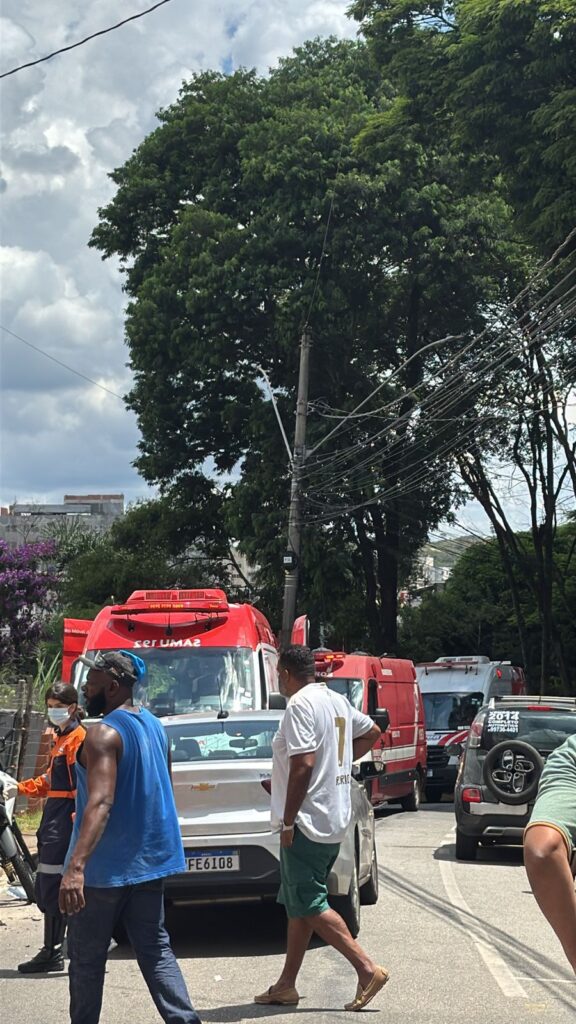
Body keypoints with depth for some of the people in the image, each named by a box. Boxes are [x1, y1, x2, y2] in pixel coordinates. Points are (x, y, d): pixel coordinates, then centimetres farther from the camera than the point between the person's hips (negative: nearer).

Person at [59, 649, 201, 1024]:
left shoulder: (104, 733, -18)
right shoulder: (155, 725, 9)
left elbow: (100, 802, -30)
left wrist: (76, 867, -38)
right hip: (150, 859, 8)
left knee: (87, 957, 7)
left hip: (107, 866, -8)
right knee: (155, 949, 10)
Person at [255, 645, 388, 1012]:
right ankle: (287, 985, 18)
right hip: (334, 819, 10)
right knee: (299, 903, 14)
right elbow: (372, 732, 28)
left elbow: (303, 764, -23)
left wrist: (287, 821, -18)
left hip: (308, 821, -10)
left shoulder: (301, 704, -15)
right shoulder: (337, 700, 13)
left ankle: (368, 968, -10)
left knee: (309, 905, -6)